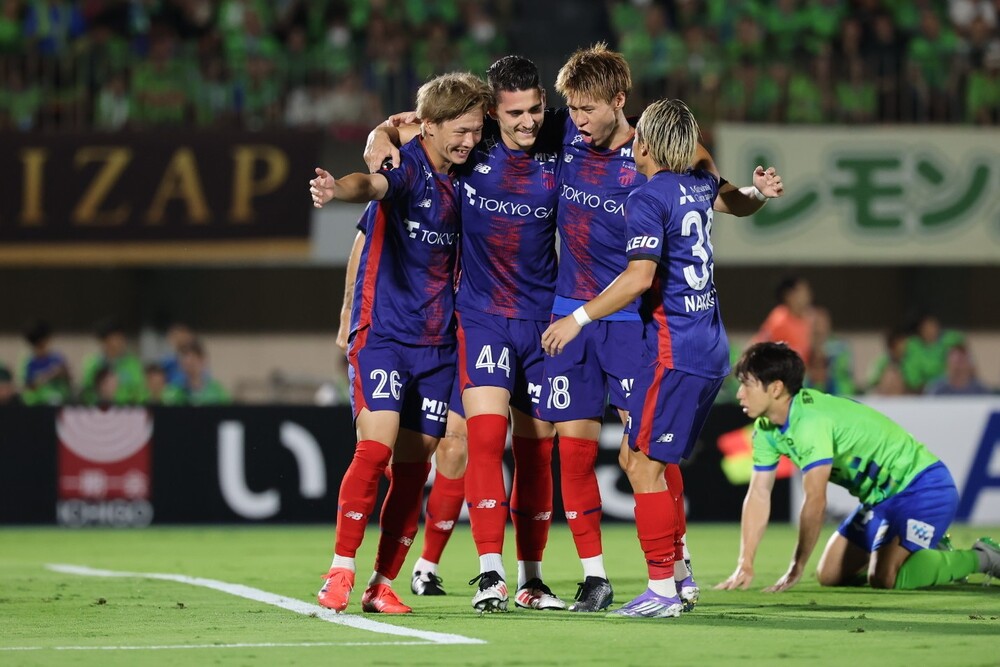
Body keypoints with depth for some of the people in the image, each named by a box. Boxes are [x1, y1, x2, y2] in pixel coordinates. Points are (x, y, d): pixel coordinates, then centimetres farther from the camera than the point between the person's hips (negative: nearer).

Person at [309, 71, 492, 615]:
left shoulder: (460, 181, 9)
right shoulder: (408, 166, -10)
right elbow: (371, 183, -34)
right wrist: (338, 189, -56)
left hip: (438, 345, 6)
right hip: (383, 331, -6)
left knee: (413, 468, 5)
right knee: (377, 447, -18)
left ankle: (382, 586, 12)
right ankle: (340, 574, -10)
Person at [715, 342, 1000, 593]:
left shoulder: (812, 421, -29)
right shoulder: (766, 431, 0)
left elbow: (815, 502, -31)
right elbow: (758, 496, 1)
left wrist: (795, 571, -27)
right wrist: (745, 566, -7)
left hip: (923, 487, -10)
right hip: (881, 498, 10)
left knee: (883, 578, -26)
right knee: (830, 576, 8)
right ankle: (930, 555, 22)